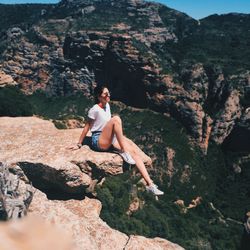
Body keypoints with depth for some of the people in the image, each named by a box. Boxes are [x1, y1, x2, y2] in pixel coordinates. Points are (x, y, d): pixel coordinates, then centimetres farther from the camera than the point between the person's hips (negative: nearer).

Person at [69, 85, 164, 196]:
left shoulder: (107, 106, 13)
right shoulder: (94, 109, -10)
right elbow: (87, 127, -7)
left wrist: (119, 136, 19)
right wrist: (79, 144, -4)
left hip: (109, 139, 7)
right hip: (98, 141, -7)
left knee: (134, 151, -15)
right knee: (116, 119, -29)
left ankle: (149, 184, -18)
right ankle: (123, 151, -24)